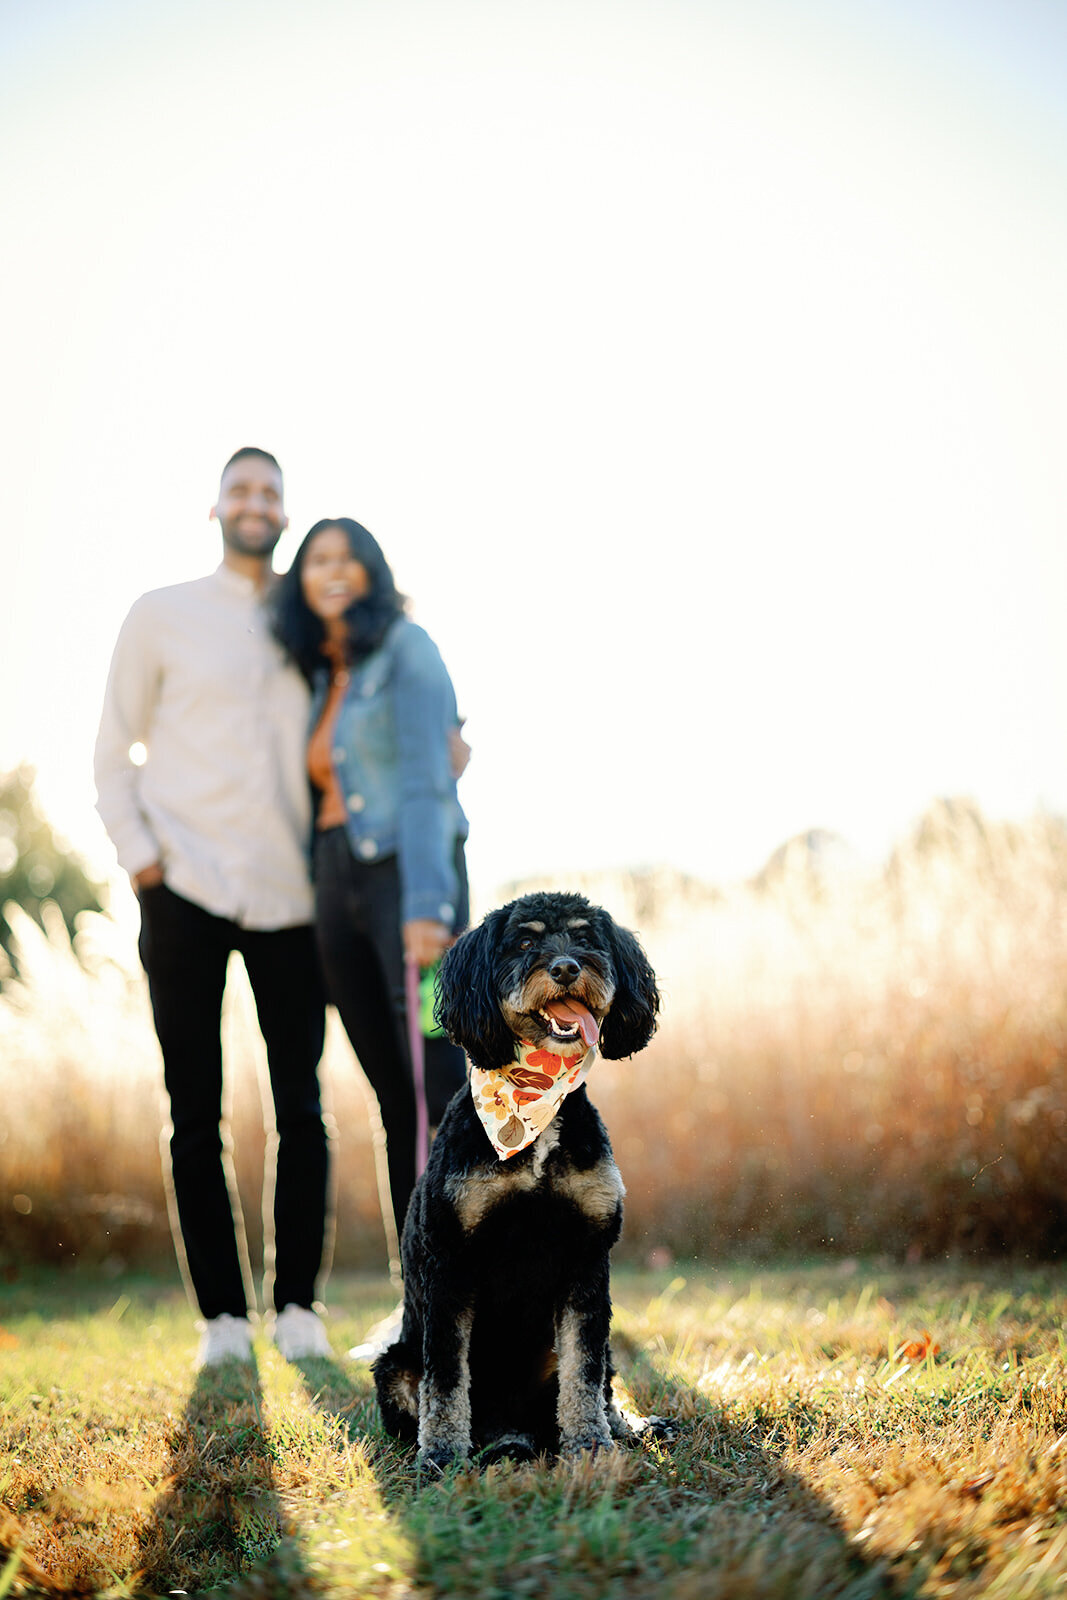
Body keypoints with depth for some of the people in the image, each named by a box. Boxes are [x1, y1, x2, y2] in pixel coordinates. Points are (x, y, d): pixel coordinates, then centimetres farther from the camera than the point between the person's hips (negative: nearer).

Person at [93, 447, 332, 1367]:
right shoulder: (163, 617, 7)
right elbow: (114, 754, 9)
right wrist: (138, 855, -4)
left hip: (290, 895, 2)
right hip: (187, 893, -2)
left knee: (302, 1108, 2)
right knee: (196, 1114, 1)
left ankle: (297, 1304, 12)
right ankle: (223, 1315, 10)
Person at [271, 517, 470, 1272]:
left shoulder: (407, 648, -4)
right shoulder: (325, 678, 17)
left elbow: (426, 780, -14)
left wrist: (427, 906, -24)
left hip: (410, 874, -7)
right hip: (338, 887, 7)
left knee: (441, 1084, -15)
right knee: (395, 1099, 5)